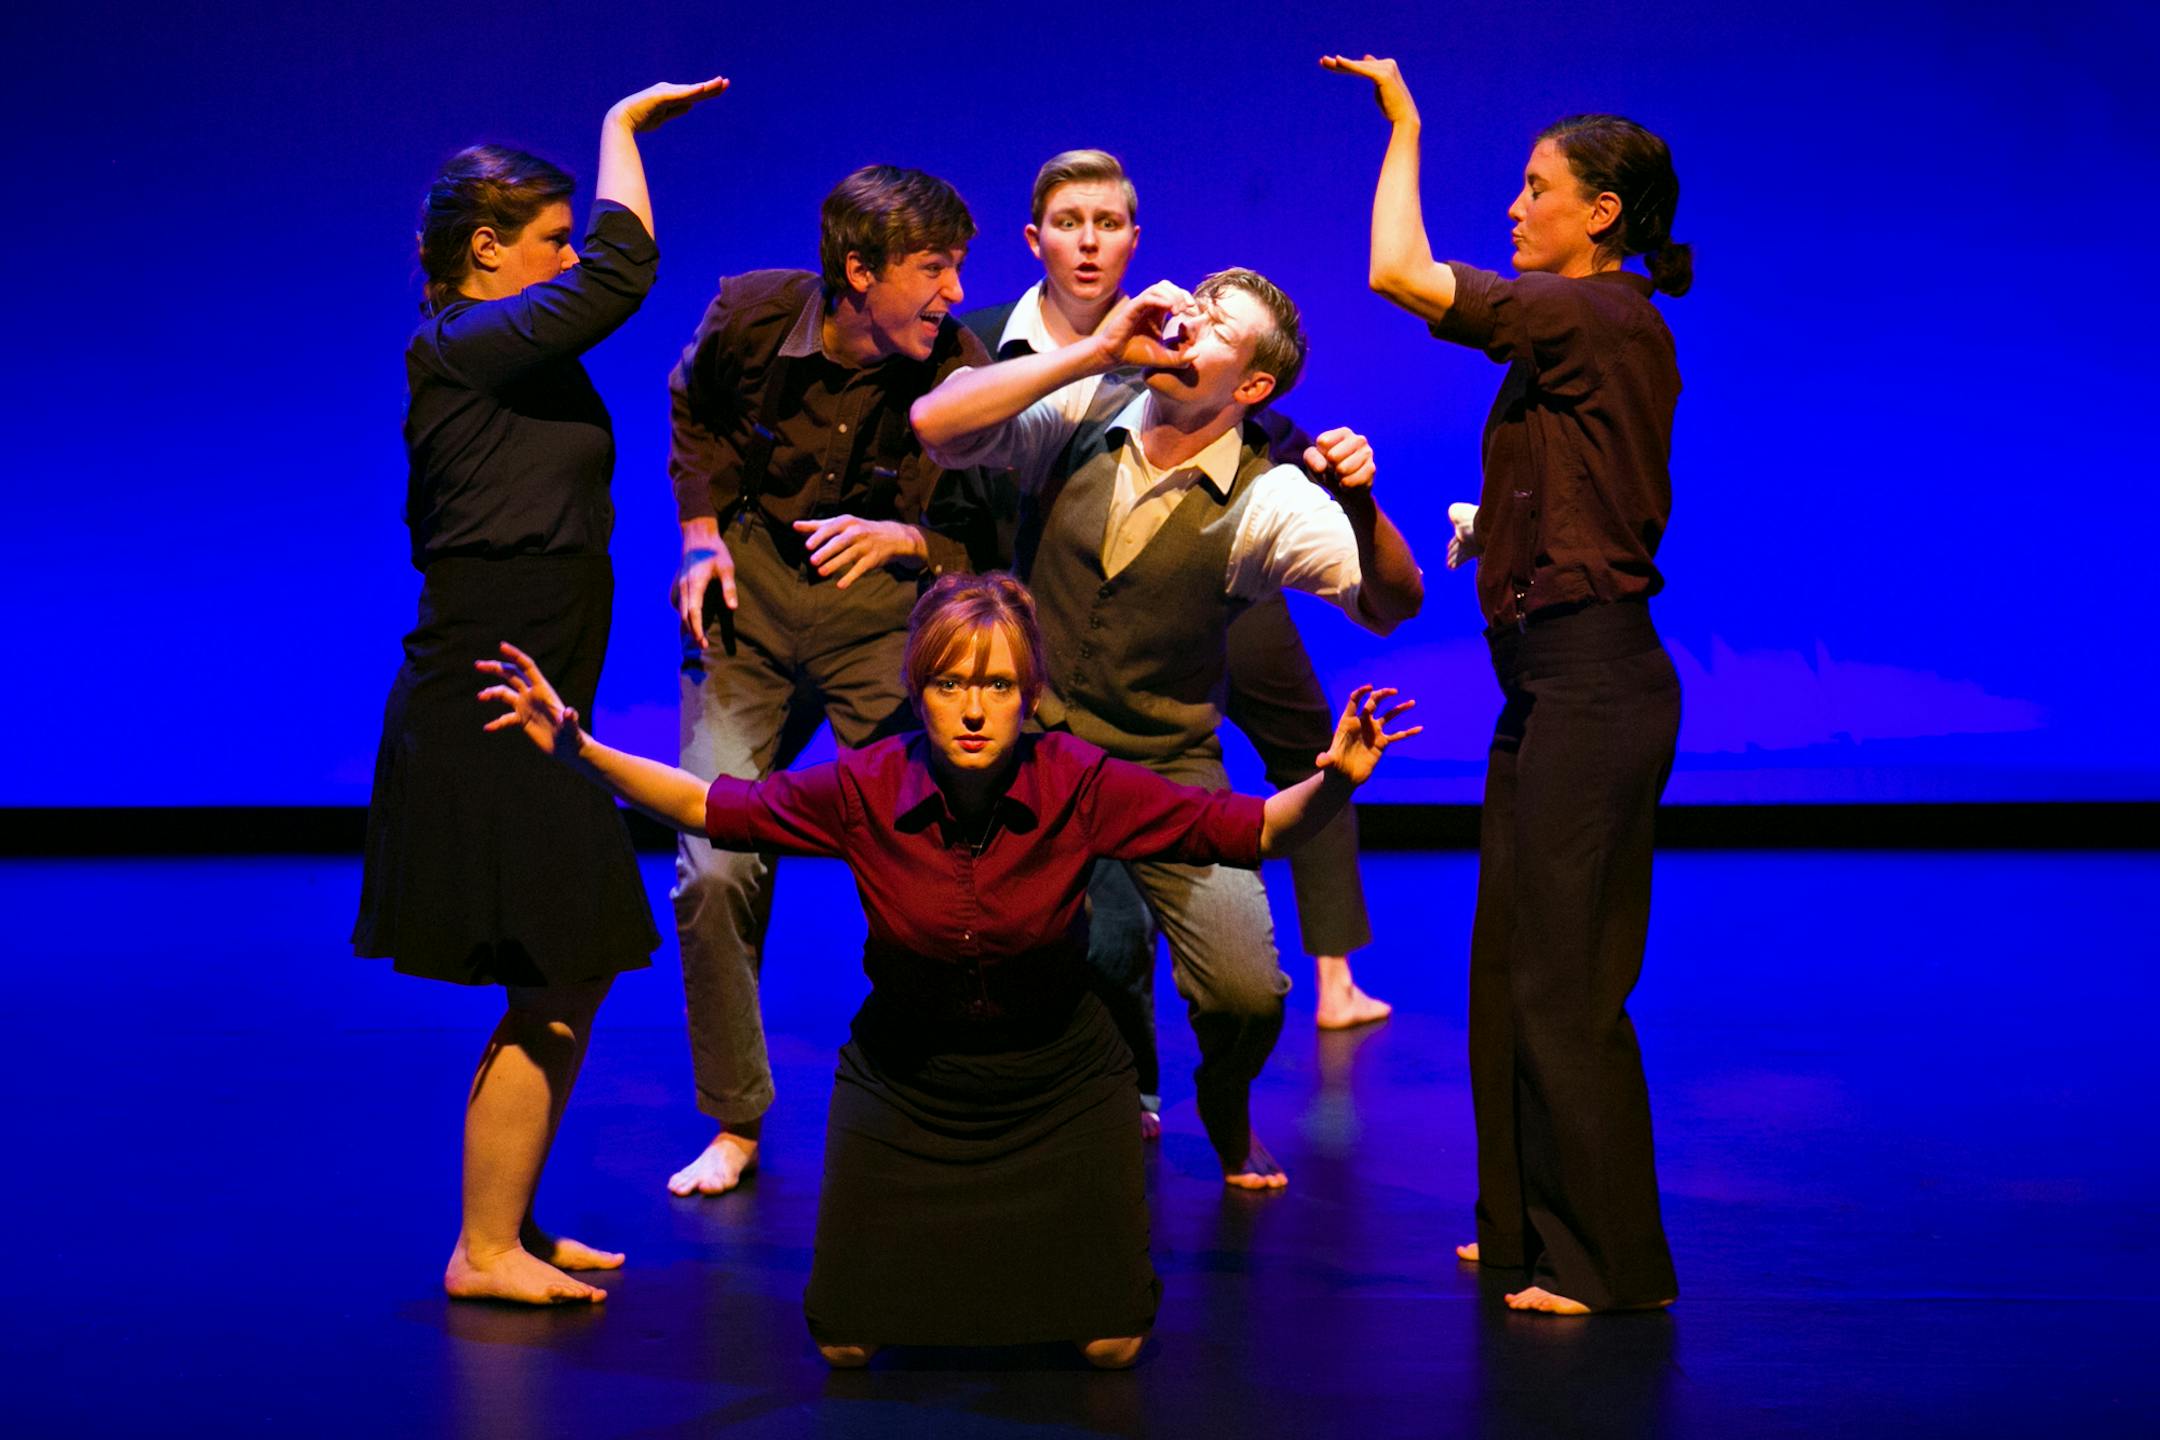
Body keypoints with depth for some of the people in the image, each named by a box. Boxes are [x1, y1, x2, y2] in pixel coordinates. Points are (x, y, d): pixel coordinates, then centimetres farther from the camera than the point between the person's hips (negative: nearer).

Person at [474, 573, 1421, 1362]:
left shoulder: (1079, 786, -23)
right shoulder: (864, 791, -20)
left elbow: (1252, 830, -23)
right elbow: (715, 808, -11)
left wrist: (1333, 782, -43)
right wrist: (576, 750, -21)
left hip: (1058, 1086, -1)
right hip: (905, 1084, 1)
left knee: (1110, 1345, -1)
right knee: (847, 1345, 1)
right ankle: (937, 1242, 34)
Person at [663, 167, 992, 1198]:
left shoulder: (957, 373, -18)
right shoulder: (751, 313, -13)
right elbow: (694, 409, 11)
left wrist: (902, 540, -28)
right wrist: (703, 531, 4)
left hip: (887, 604, -1)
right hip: (751, 597, 1)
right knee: (715, 869, -6)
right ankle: (735, 1122, 11)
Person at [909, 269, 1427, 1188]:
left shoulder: (1266, 499, -11)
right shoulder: (1078, 420, -5)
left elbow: (1393, 603, -20)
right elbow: (933, 425, -20)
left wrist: (1361, 505, -41)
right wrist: (1095, 349, -23)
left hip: (1167, 771, -1)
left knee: (1247, 993, -15)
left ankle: (1225, 1111, 23)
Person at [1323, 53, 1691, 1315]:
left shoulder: (1606, 320, -15)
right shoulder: (1590, 327, 15)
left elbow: (1401, 274, -21)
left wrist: (1405, 133, -8)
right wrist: (1495, 521, 11)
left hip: (1593, 678, -10)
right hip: (1560, 677, 10)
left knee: (1563, 977, -5)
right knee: (1515, 963, 14)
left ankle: (1610, 1261, 3)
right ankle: (1534, 1225, 24)